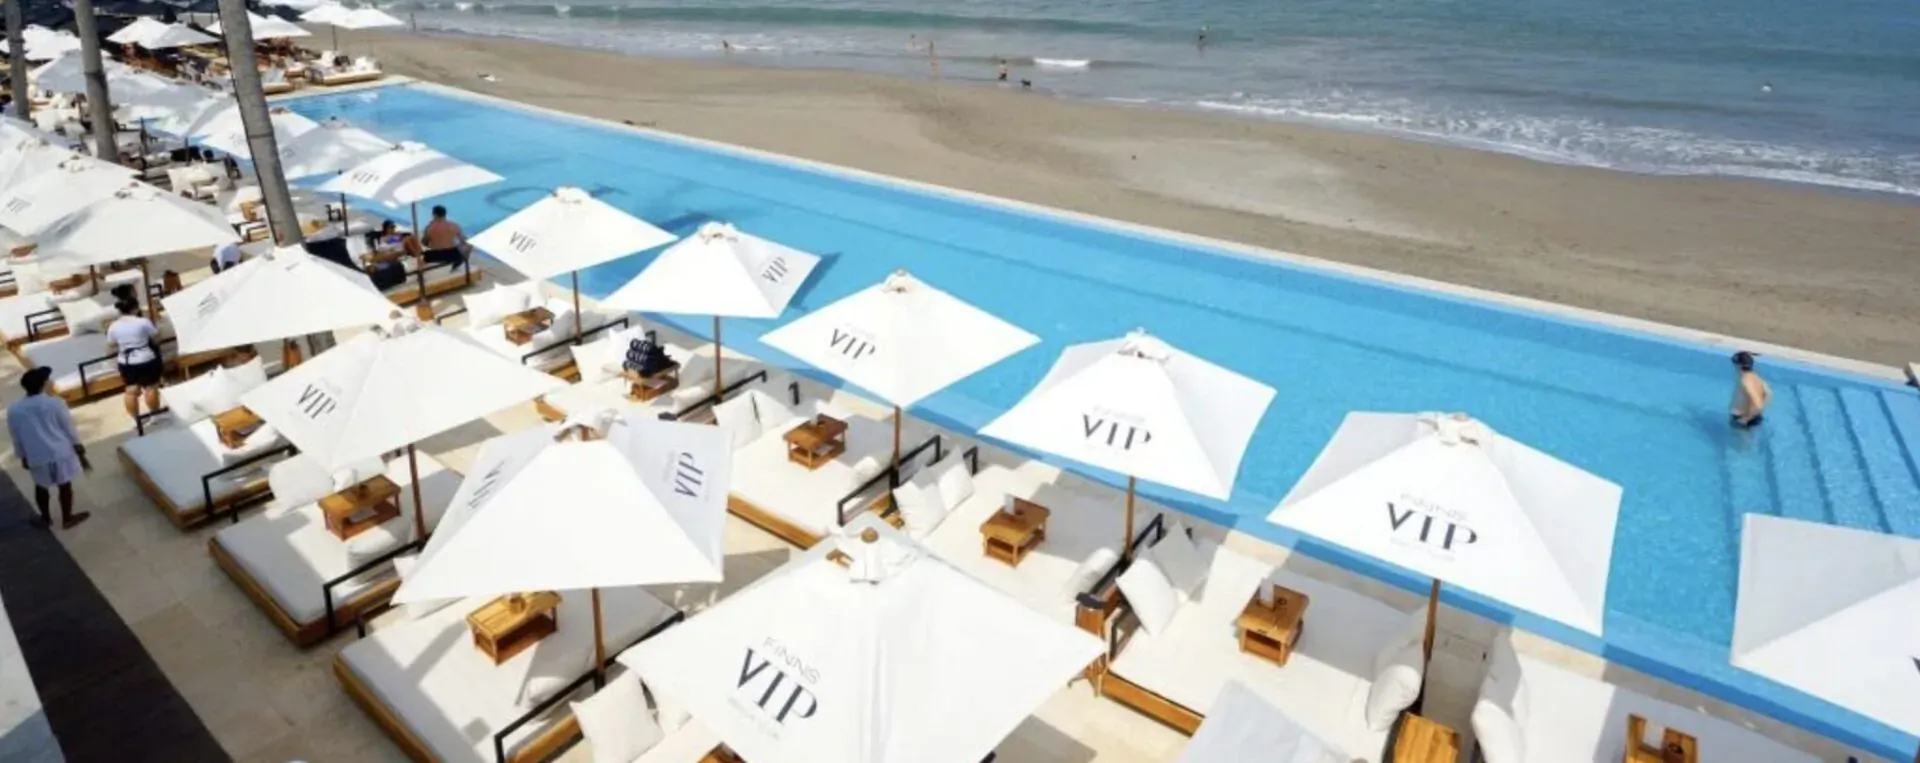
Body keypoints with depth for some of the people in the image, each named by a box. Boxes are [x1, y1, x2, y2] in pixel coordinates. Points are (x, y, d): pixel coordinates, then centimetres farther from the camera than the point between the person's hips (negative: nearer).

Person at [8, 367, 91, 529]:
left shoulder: (14, 410, -8)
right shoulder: (55, 403, -16)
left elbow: (17, 439, 3)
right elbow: (70, 430, -8)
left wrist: (23, 458, 18)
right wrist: (81, 453, 2)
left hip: (37, 457, 2)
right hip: (61, 453, -2)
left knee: (40, 487, 24)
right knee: (65, 486, 15)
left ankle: (46, 518, 40)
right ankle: (67, 519, 28)